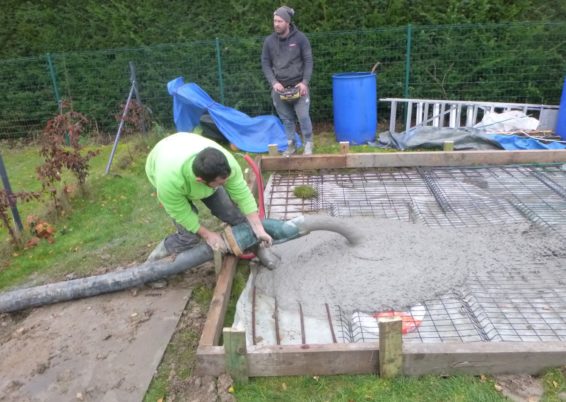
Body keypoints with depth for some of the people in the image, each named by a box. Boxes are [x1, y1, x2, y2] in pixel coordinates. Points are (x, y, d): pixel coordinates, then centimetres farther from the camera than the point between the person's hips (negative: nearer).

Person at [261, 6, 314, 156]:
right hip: (279, 88, 2)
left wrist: (305, 82, -12)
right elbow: (265, 64, 5)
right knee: (287, 119, 8)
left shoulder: (300, 38, -4)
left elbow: (308, 61, -2)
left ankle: (308, 144, 14)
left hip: (298, 86, -2)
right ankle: (291, 145, 22)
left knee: (303, 116, -5)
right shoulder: (269, 41, 2)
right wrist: (274, 82, -8)